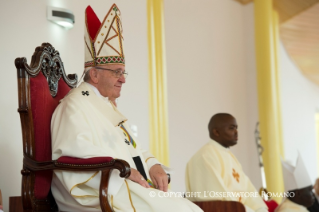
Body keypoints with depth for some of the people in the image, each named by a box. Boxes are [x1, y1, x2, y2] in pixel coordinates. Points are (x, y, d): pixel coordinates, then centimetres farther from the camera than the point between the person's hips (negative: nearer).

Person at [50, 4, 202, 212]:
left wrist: (153, 165, 3)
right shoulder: (76, 104, -5)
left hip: (134, 186, 9)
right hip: (105, 193, -9)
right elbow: (75, 150, -21)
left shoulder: (108, 106, 23)